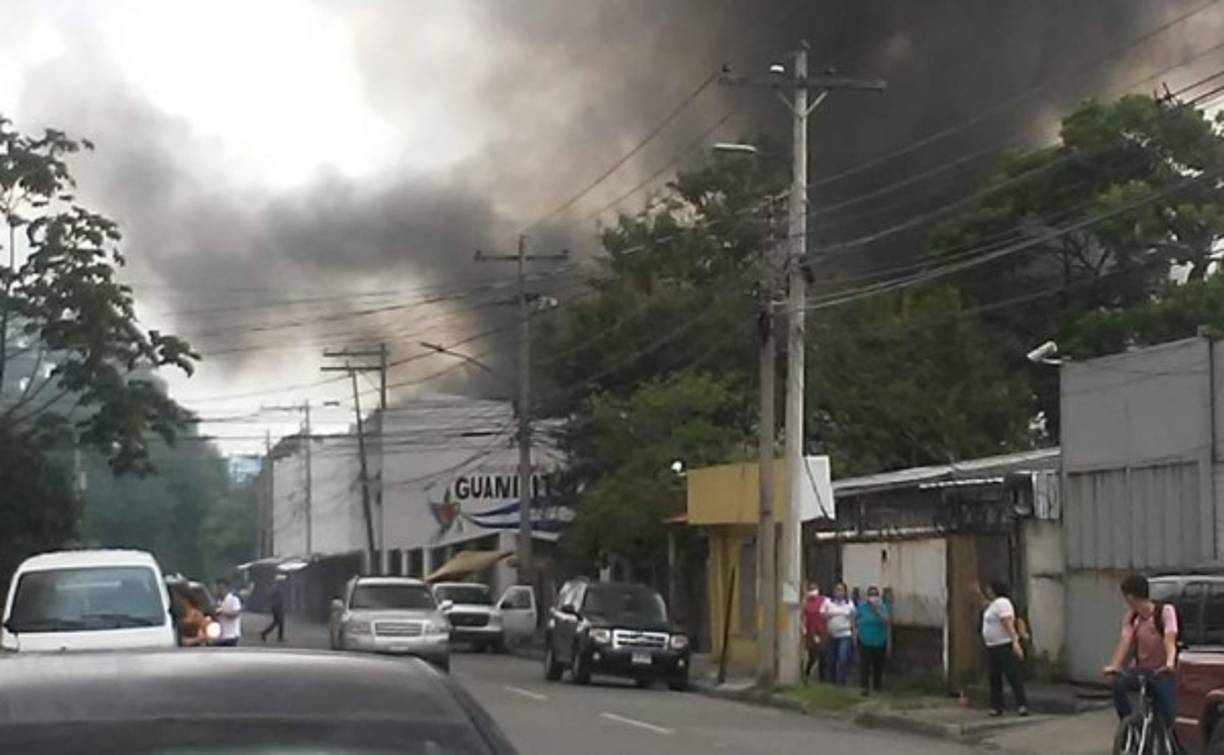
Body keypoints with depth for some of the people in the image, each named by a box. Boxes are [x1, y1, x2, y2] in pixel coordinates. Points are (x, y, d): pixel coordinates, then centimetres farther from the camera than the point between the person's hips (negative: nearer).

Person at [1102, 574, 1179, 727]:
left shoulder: (1165, 611, -10)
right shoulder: (1131, 617, 1)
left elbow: (1170, 639, -25)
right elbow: (1125, 640, -14)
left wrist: (1170, 663, -45)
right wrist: (1114, 665, -32)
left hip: (1161, 672, -3)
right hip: (1140, 668, 3)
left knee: (1167, 714, -14)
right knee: (1119, 684, -28)